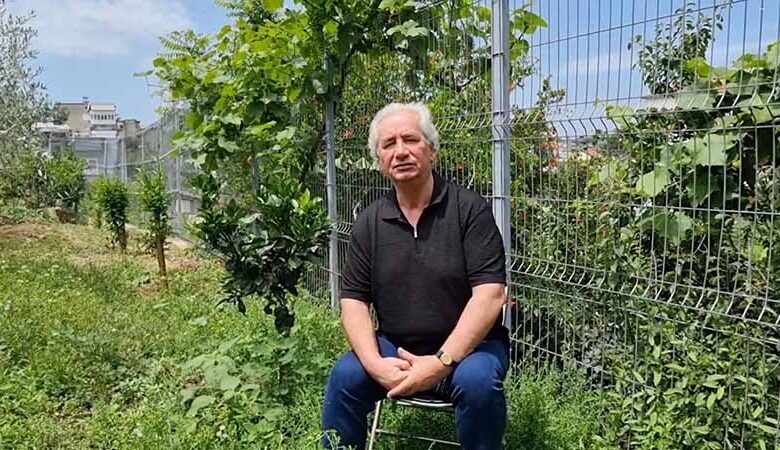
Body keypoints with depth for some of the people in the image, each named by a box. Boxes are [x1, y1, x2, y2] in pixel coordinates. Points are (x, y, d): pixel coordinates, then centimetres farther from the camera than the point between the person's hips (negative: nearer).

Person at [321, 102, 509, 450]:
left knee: (477, 381, -31)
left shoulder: (469, 209, -9)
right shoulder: (369, 222, 2)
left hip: (467, 345, -2)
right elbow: (354, 300, 1)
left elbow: (489, 294, -16)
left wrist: (442, 362, -25)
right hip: (395, 347, 3)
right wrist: (375, 363, -16)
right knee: (345, 375, -22)